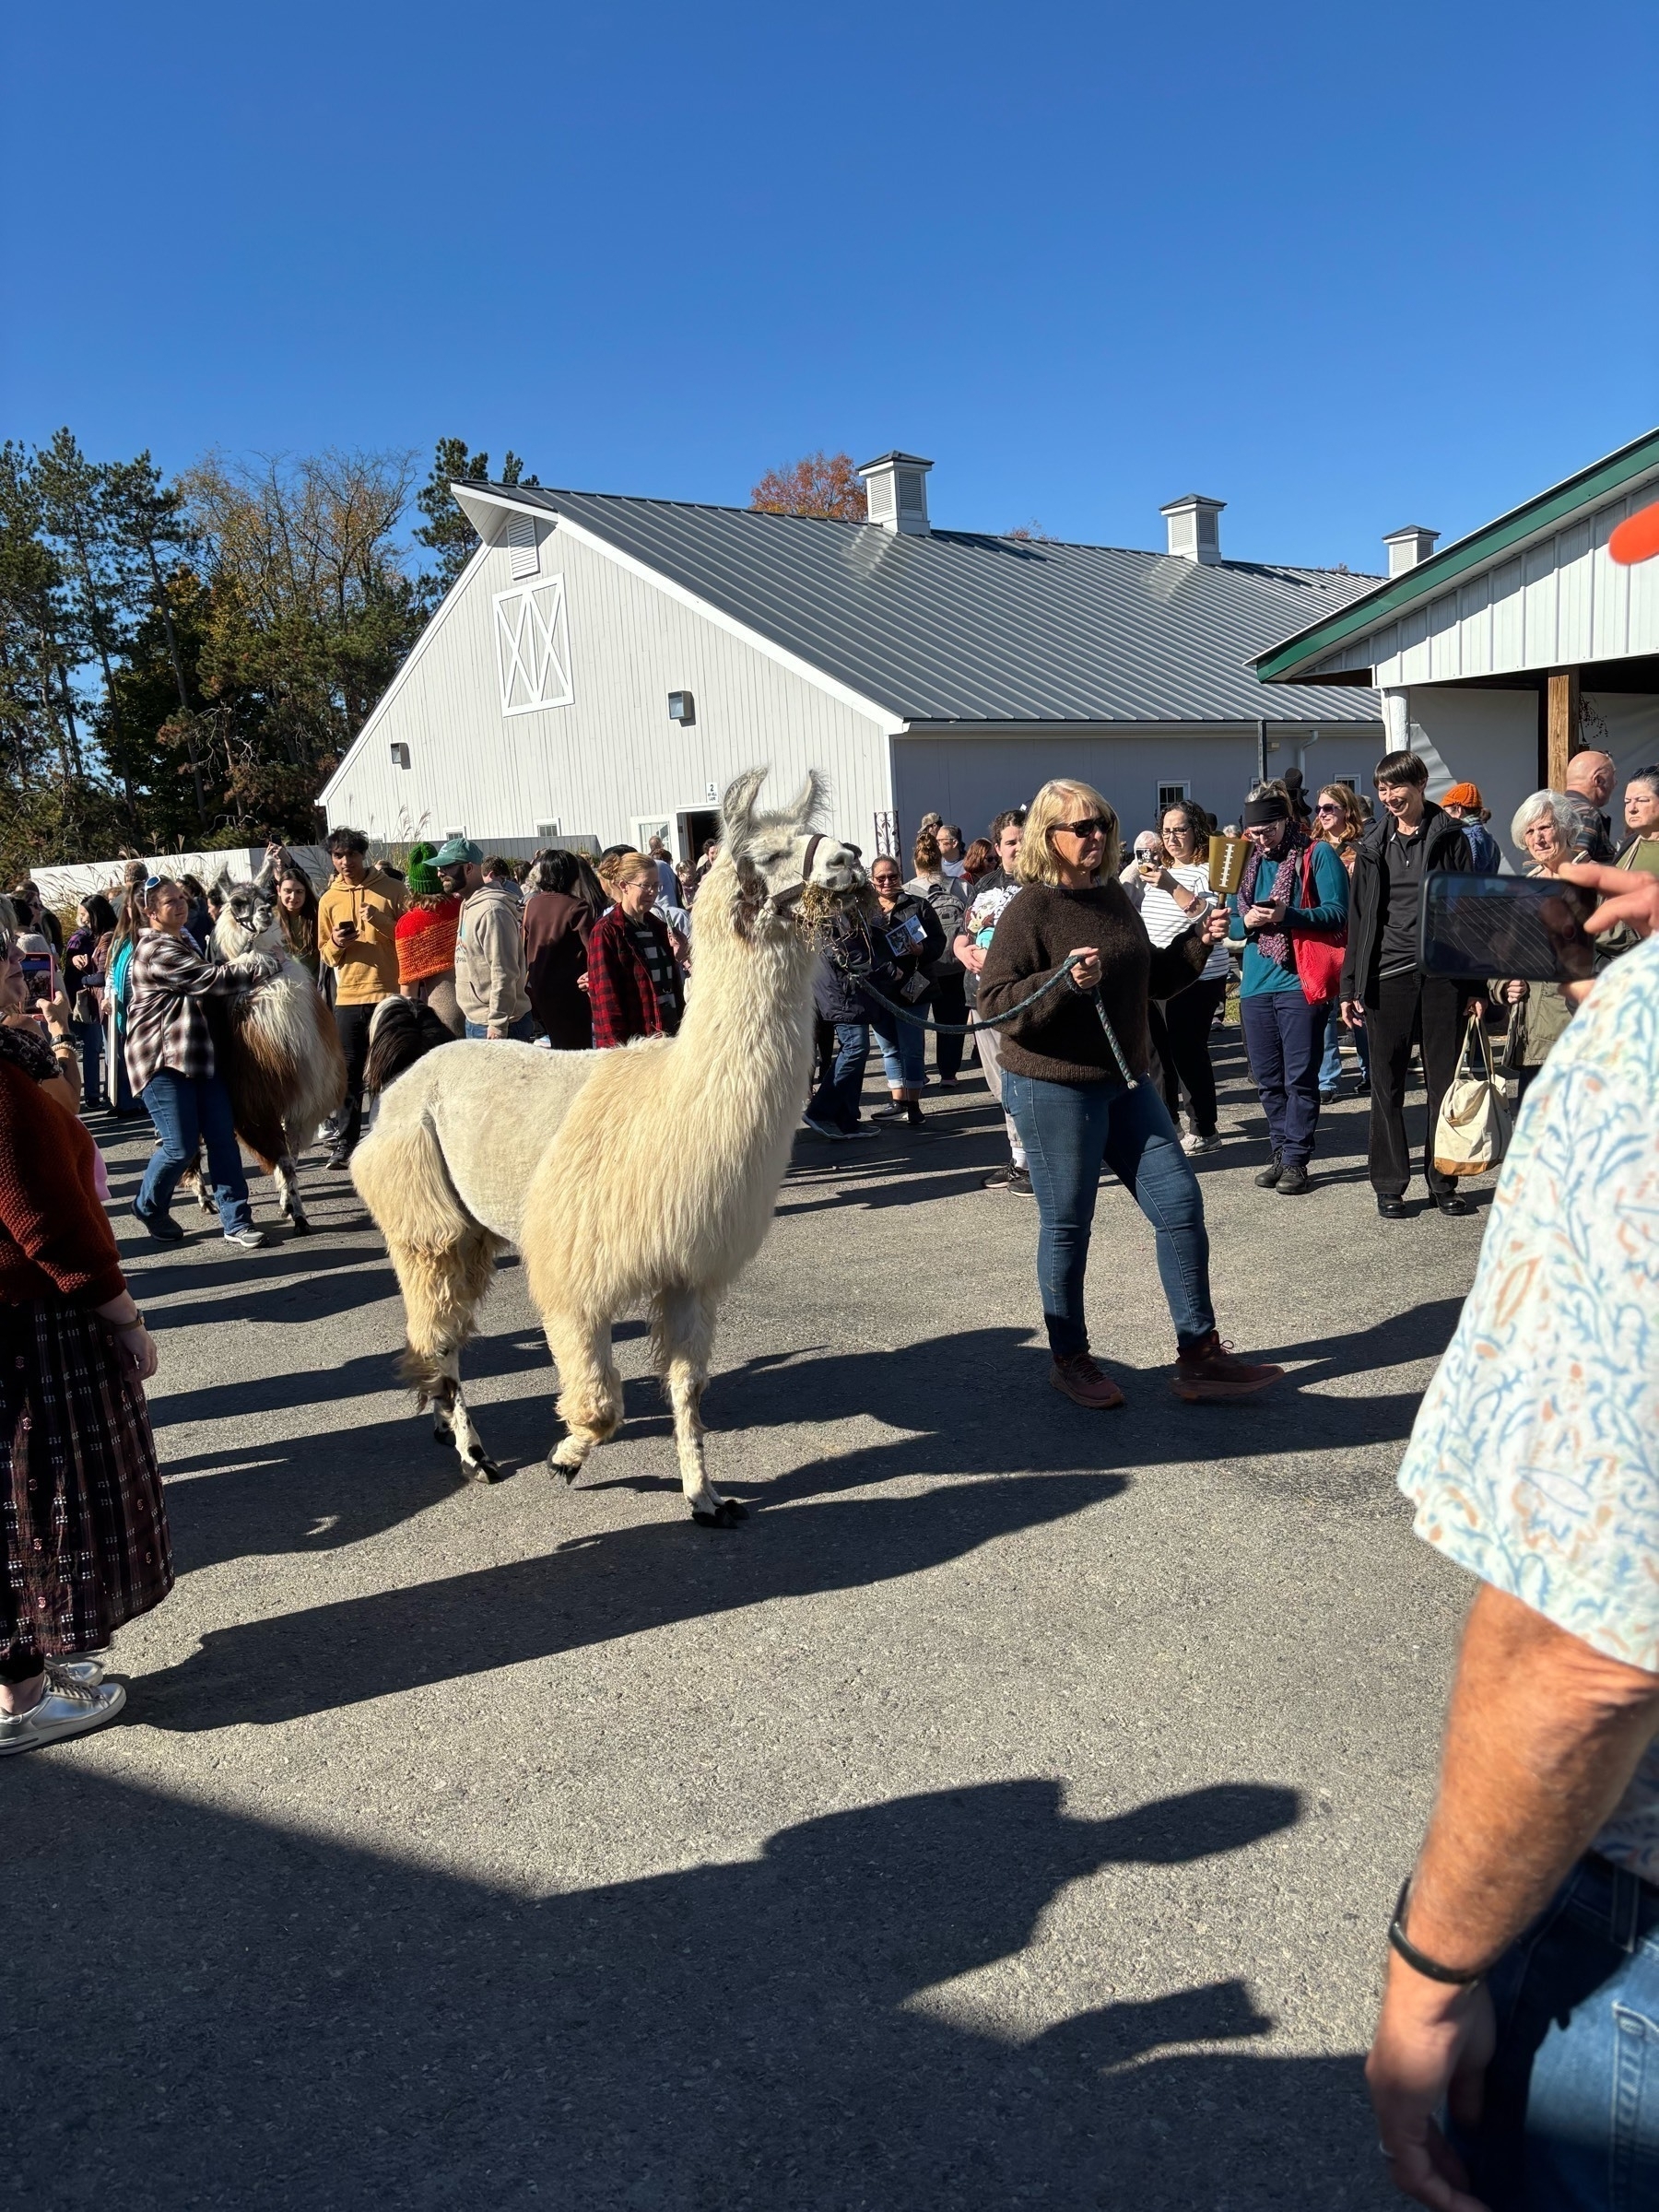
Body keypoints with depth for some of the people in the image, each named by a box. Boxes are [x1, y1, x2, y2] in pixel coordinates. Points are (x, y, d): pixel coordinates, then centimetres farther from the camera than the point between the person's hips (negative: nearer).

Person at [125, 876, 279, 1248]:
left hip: (197, 1053, 9)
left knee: (223, 1137, 0)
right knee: (181, 1146, -6)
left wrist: (246, 964, 10)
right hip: (162, 1058, -9)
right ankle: (149, 1208, 20)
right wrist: (260, 966, -6)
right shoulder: (156, 951, -13)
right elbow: (210, 980, -17)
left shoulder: (182, 943, 19)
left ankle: (235, 1221, 3)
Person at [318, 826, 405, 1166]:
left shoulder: (392, 889, 1)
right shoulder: (329, 900, 9)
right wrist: (336, 944, -8)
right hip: (349, 996, 2)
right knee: (349, 1072, 4)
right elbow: (326, 955, 14)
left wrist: (382, 922, -15)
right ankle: (345, 1141, 10)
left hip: (389, 992, -2)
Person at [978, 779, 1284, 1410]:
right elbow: (993, 1002, -17)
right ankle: (1070, 1360, 22)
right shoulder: (1030, 909, -11)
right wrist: (1065, 980, -29)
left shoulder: (1114, 895, 10)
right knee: (1067, 1226, 4)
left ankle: (1199, 1355, 14)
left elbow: (1151, 980, 21)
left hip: (1125, 1081, 7)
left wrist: (1198, 942, 6)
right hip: (1054, 1089, -7)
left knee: (1180, 1203, 4)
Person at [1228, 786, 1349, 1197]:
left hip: (1301, 982, -6)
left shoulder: (1318, 855, -3)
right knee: (1267, 1078, 10)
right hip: (1256, 983, 6)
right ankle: (1280, 1152, 22)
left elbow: (1337, 913, -12)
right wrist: (1247, 921, -8)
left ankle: (1296, 1160, 4)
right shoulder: (1248, 862, 15)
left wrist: (1288, 914, -25)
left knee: (1300, 1077, -2)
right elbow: (1232, 921, 15)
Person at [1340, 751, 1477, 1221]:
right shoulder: (1373, 844, 9)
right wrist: (1350, 987, 5)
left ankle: (1443, 1182, 16)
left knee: (1444, 1082, 6)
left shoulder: (1450, 837, 2)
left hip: (1442, 974, -1)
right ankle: (1389, 1184, 13)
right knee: (1387, 1085, 4)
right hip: (1388, 977, 2)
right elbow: (1359, 917, 10)